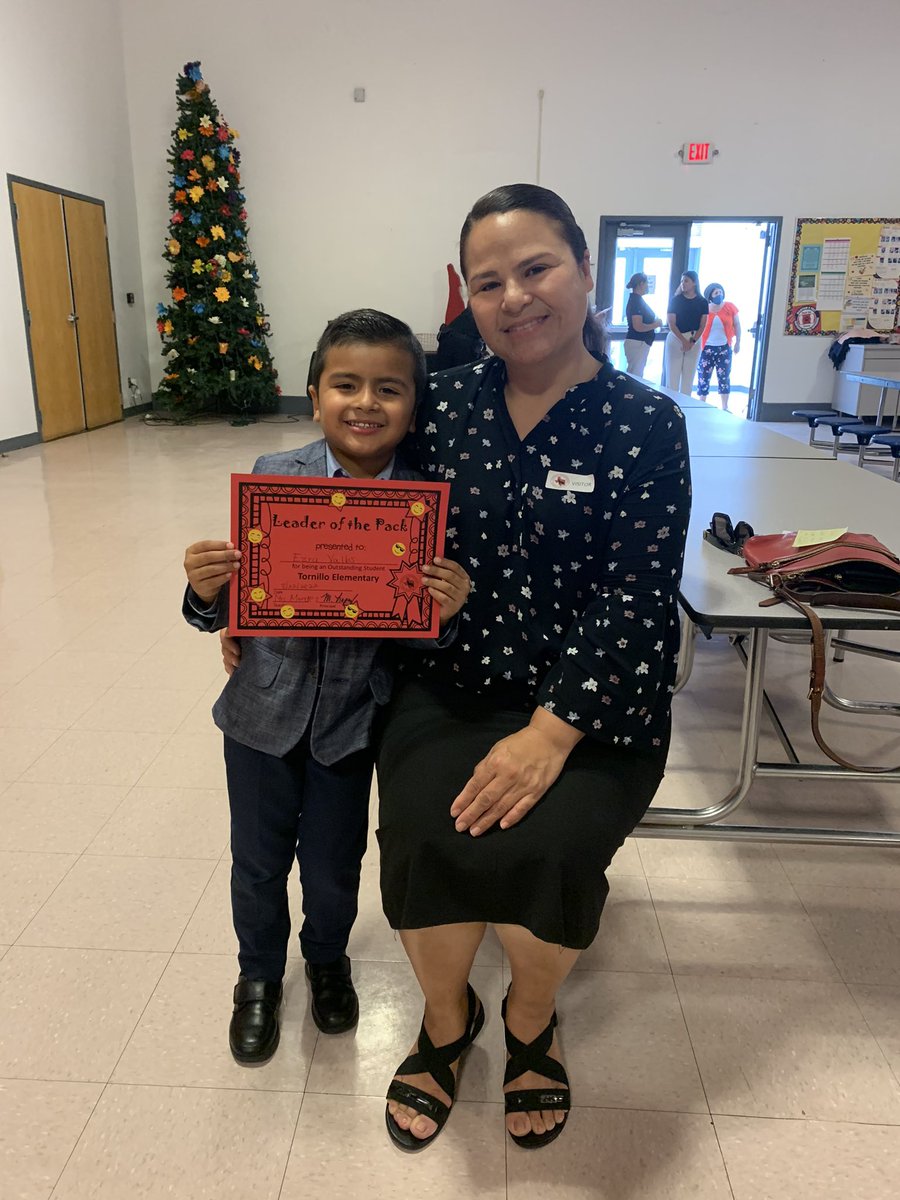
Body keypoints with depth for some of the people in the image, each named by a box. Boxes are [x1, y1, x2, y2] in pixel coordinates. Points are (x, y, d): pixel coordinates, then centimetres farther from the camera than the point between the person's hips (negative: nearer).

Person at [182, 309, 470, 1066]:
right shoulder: (271, 478, -12)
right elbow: (231, 605, -5)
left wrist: (448, 611, -28)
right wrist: (206, 591, -26)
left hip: (352, 719, 0)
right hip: (265, 710, 1)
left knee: (334, 866, 19)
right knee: (258, 861, 19)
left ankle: (328, 960, 52)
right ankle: (259, 975, 49)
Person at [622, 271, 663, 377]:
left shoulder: (638, 299, 13)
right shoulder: (635, 301, -16)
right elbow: (638, 327, -24)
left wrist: (655, 322, 6)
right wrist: (656, 324, -11)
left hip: (641, 343, 10)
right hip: (637, 343, -10)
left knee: (635, 375, 13)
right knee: (635, 376, -8)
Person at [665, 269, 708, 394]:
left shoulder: (702, 302, 4)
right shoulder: (675, 300, 0)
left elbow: (702, 325, 1)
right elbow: (671, 324, -6)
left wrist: (693, 341, -14)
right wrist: (684, 341, -17)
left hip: (694, 340, 1)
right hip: (676, 338, -1)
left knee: (689, 375, 3)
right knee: (672, 373, -4)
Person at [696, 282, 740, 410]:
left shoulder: (730, 307, 0)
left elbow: (737, 325, 7)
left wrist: (737, 343, 4)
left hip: (724, 348, 1)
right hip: (707, 348, -1)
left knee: (724, 377, 3)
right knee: (703, 377, 1)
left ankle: (725, 408, 7)